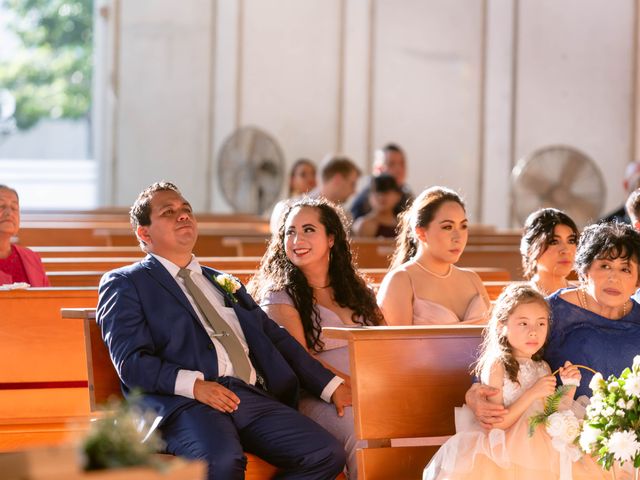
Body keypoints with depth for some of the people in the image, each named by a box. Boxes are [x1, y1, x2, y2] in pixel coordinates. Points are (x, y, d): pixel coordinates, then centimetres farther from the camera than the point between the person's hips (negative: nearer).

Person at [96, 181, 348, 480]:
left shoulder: (224, 283, 31)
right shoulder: (124, 284, 12)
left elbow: (277, 339, 29)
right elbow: (132, 362, -2)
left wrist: (332, 387, 17)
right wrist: (193, 383, -18)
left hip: (252, 397, 6)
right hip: (182, 401, -6)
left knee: (326, 455, -20)